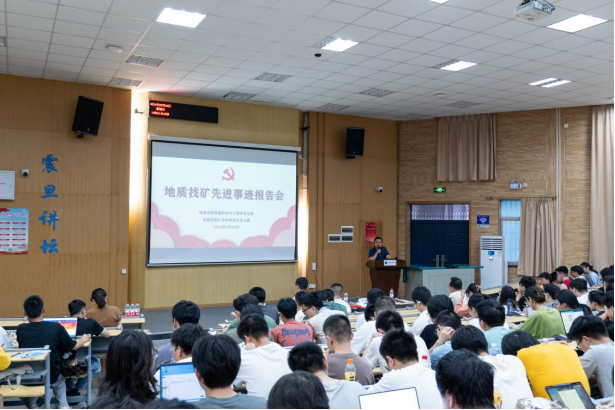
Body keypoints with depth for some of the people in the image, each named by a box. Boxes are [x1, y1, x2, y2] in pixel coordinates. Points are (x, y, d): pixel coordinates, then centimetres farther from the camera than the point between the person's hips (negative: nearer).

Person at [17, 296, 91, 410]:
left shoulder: (21, 329, -12)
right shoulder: (56, 327, -15)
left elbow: (22, 347, 9)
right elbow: (74, 347, -2)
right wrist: (84, 339, 18)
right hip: (52, 378, 0)